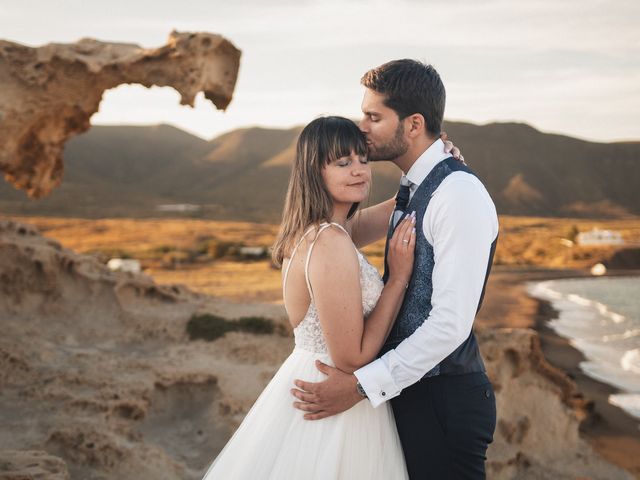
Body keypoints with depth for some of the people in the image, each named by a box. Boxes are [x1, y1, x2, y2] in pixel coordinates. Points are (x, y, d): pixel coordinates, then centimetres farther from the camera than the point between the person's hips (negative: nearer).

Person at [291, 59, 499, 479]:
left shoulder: (459, 193, -18)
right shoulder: (413, 189, 11)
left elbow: (451, 324, -23)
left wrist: (362, 386, -20)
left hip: (445, 399, -8)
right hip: (408, 389, 9)